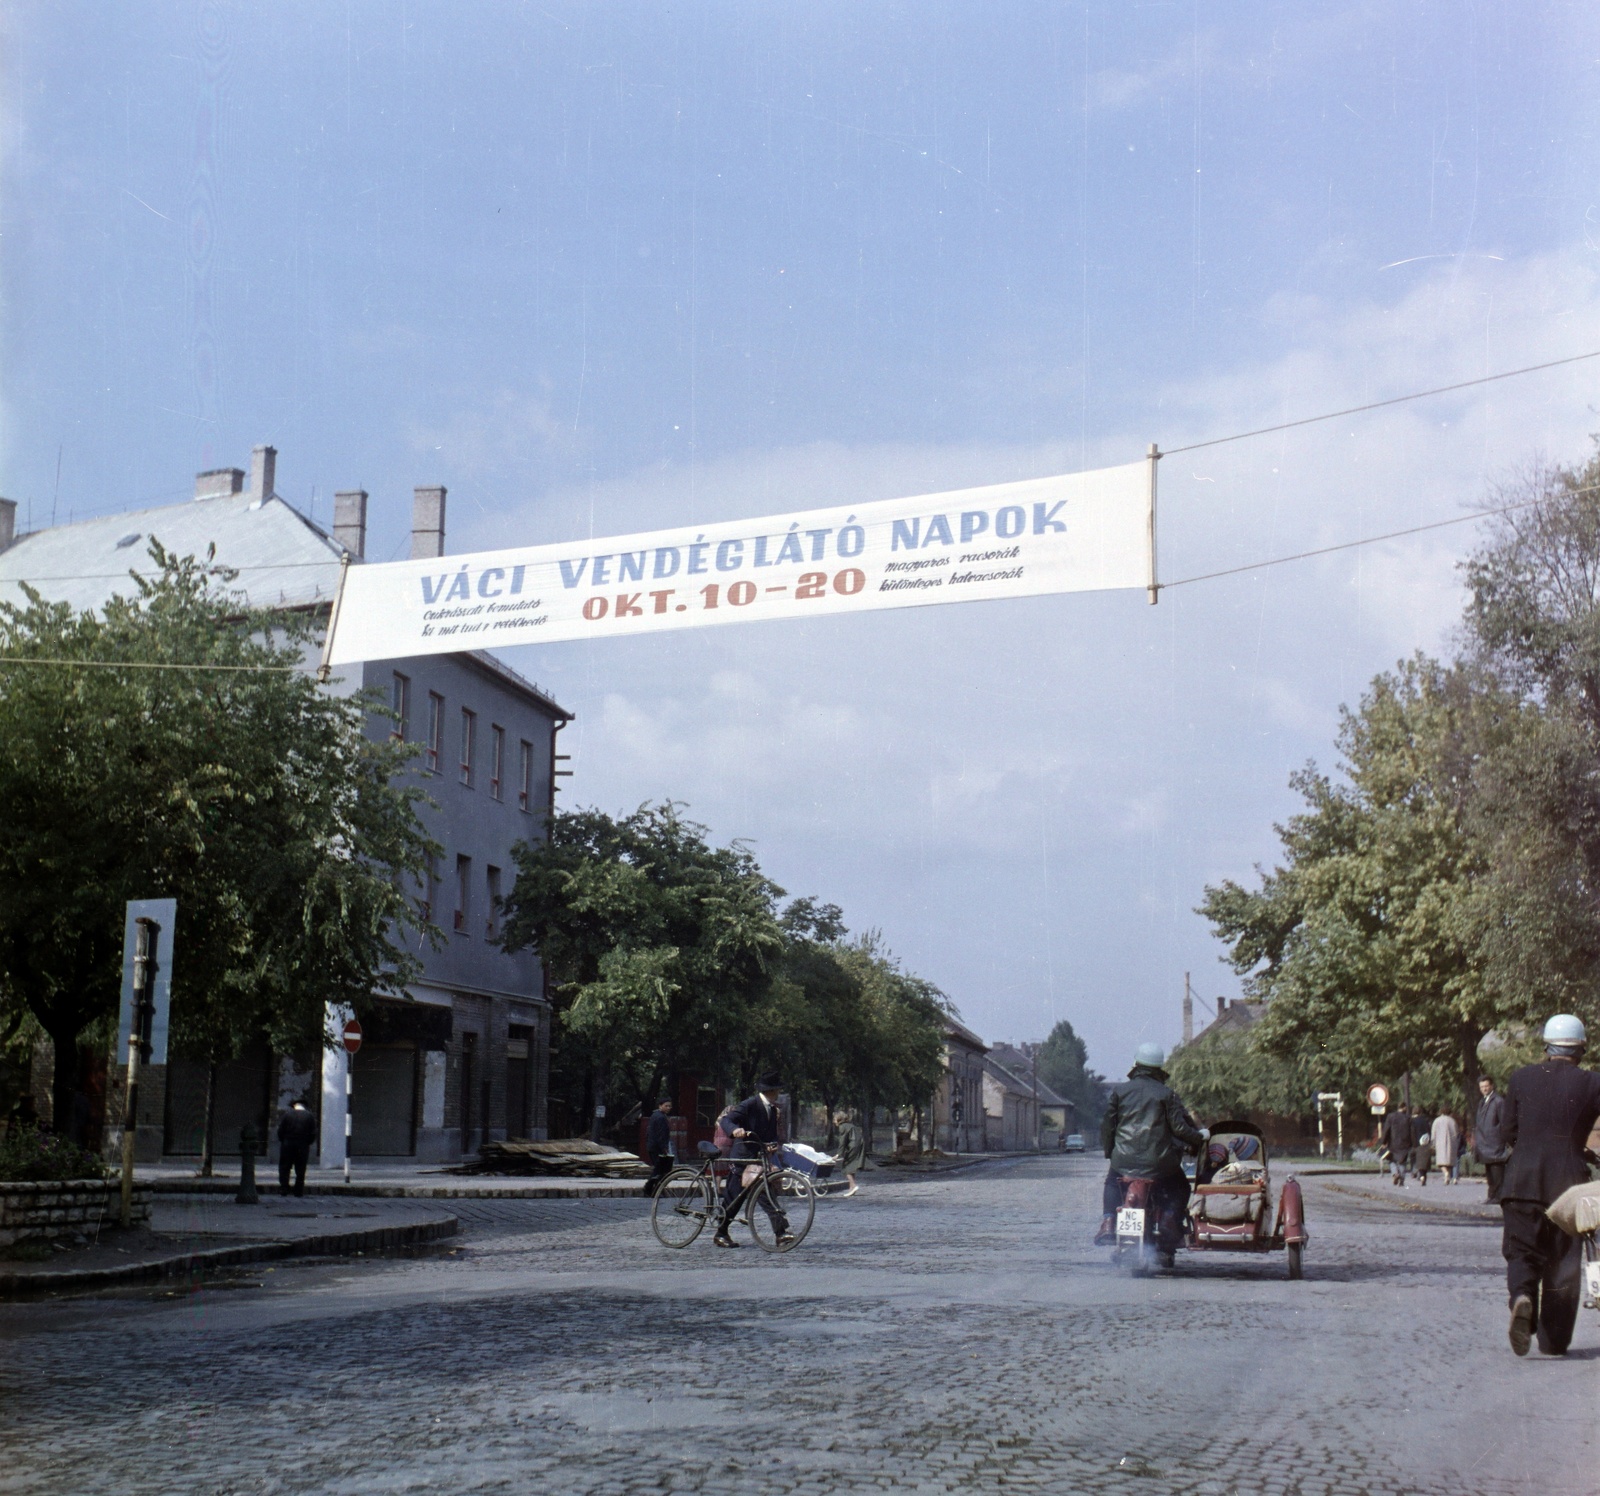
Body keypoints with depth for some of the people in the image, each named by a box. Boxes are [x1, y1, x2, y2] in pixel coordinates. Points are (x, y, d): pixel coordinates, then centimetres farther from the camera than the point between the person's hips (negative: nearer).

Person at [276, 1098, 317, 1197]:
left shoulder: (287, 1114, -1)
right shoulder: (310, 1116, 1)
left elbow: (280, 1130, -3)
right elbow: (313, 1134, -2)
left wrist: (282, 1141, 9)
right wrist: (307, 1143, 11)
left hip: (288, 1145, -1)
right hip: (303, 1147, 1)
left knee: (284, 1168, 8)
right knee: (300, 1170, 6)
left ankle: (283, 1189, 1)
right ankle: (299, 1190, 5)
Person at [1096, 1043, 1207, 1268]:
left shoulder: (1119, 1091, 4)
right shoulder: (1167, 1094, -1)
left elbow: (1107, 1125, 6)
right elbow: (1179, 1127, -4)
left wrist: (1108, 1151, 20)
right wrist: (1200, 1136, 13)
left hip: (1124, 1161, 2)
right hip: (1159, 1162, -2)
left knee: (1112, 1183, 33)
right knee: (1179, 1191, 20)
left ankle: (1108, 1224, 13)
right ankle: (1165, 1245, 8)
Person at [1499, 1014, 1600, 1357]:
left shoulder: (1522, 1078, 3)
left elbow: (1508, 1133, 8)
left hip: (1522, 1182, 1)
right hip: (1568, 1182, -1)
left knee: (1522, 1252, 8)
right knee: (1563, 1263, 10)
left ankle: (1521, 1297, -22)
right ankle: (1554, 1339, 14)